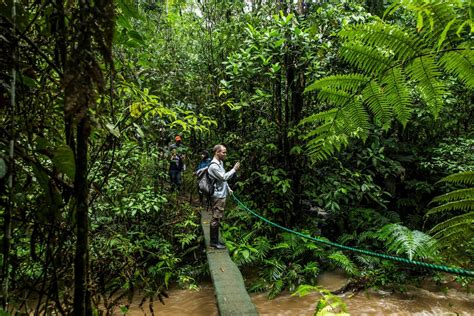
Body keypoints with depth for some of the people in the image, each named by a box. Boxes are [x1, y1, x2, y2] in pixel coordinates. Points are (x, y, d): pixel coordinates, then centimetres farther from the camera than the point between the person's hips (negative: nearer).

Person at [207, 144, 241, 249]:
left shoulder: (220, 163, 13)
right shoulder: (213, 166, -18)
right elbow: (223, 177, -21)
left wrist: (228, 189, 20)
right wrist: (234, 169, -16)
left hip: (222, 195, 10)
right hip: (218, 196, -10)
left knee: (218, 218, 15)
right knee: (216, 219, -4)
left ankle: (215, 240, 24)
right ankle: (213, 242, 4)